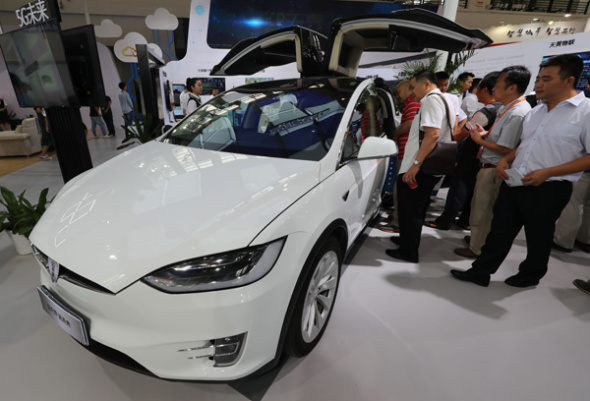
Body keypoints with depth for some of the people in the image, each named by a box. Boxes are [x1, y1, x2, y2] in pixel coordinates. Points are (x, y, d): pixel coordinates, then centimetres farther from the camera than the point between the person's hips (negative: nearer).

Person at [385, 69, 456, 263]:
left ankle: (409, 252, 8)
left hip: (418, 169, -11)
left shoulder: (432, 99, -11)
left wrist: (416, 164, -25)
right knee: (417, 209, 20)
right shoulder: (444, 100, 22)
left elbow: (433, 134, -23)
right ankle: (407, 240, 34)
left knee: (410, 209, -2)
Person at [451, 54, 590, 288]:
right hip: (514, 182, 6)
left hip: (548, 189, -6)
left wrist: (547, 172, -22)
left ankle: (530, 275, 35)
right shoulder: (537, 112, 11)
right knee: (500, 231, 10)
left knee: (538, 236, 13)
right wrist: (506, 160, 3)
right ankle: (480, 272, 20)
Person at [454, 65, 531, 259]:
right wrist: (486, 134, 3)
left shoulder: (517, 114, -22)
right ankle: (477, 237, 40)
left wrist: (480, 140, -13)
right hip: (488, 165, 10)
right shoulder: (506, 108, 10)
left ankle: (477, 248, 19)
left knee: (483, 209, 3)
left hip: (494, 170, -10)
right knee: (479, 205, 22)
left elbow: (506, 149, -23)